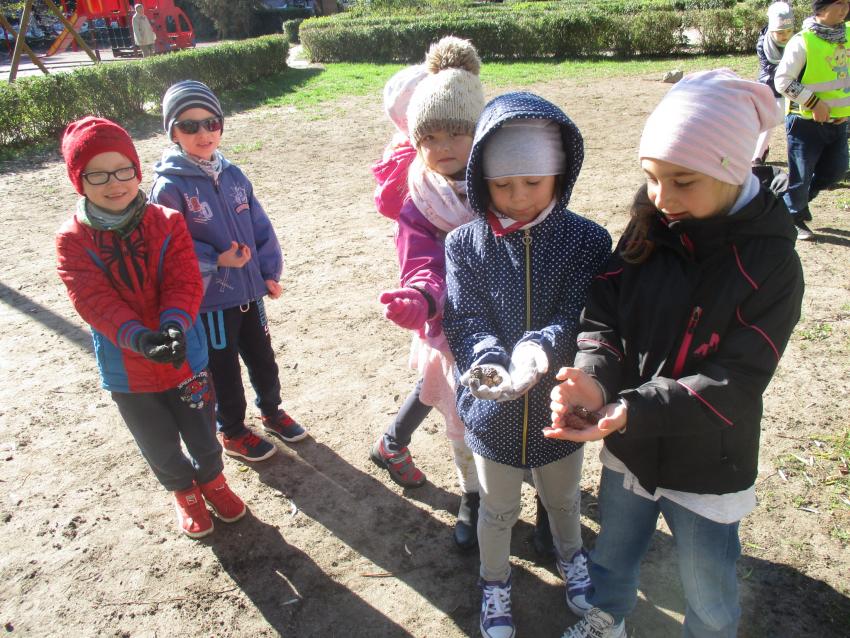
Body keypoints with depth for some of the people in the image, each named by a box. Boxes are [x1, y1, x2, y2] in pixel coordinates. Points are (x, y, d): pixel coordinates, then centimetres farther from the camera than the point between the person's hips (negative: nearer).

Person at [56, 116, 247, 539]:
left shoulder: (167, 223, -9)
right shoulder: (73, 239, -10)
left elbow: (184, 282, -17)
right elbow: (93, 300, -21)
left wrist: (173, 325, -37)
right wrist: (138, 337, -37)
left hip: (184, 355, 0)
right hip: (126, 369, 0)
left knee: (202, 433, 18)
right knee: (160, 446, 19)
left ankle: (212, 478, 50)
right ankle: (183, 490, 49)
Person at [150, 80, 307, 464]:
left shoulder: (233, 176, 3)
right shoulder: (169, 187, -14)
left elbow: (260, 226, 6)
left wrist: (270, 271, 1)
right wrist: (216, 260, -20)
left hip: (249, 290, 5)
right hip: (209, 299, -5)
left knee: (263, 359, 20)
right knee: (224, 368, 12)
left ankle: (271, 411, 45)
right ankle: (232, 433, 34)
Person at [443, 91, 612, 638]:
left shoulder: (587, 240, -13)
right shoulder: (465, 243, -12)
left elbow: (580, 317, -21)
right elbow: (466, 321, -17)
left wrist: (540, 346, -42)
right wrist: (487, 361, -38)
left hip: (560, 406, 1)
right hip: (493, 409, 0)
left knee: (563, 498, 29)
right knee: (498, 510, 23)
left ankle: (571, 554, 62)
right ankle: (495, 580, 52)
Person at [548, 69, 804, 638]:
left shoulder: (771, 262, -20)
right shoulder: (646, 233, -8)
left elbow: (736, 382, -24)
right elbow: (603, 317, -10)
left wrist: (632, 409, -36)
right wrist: (593, 378, -30)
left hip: (707, 468, -4)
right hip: (629, 451, 4)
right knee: (612, 558, 28)